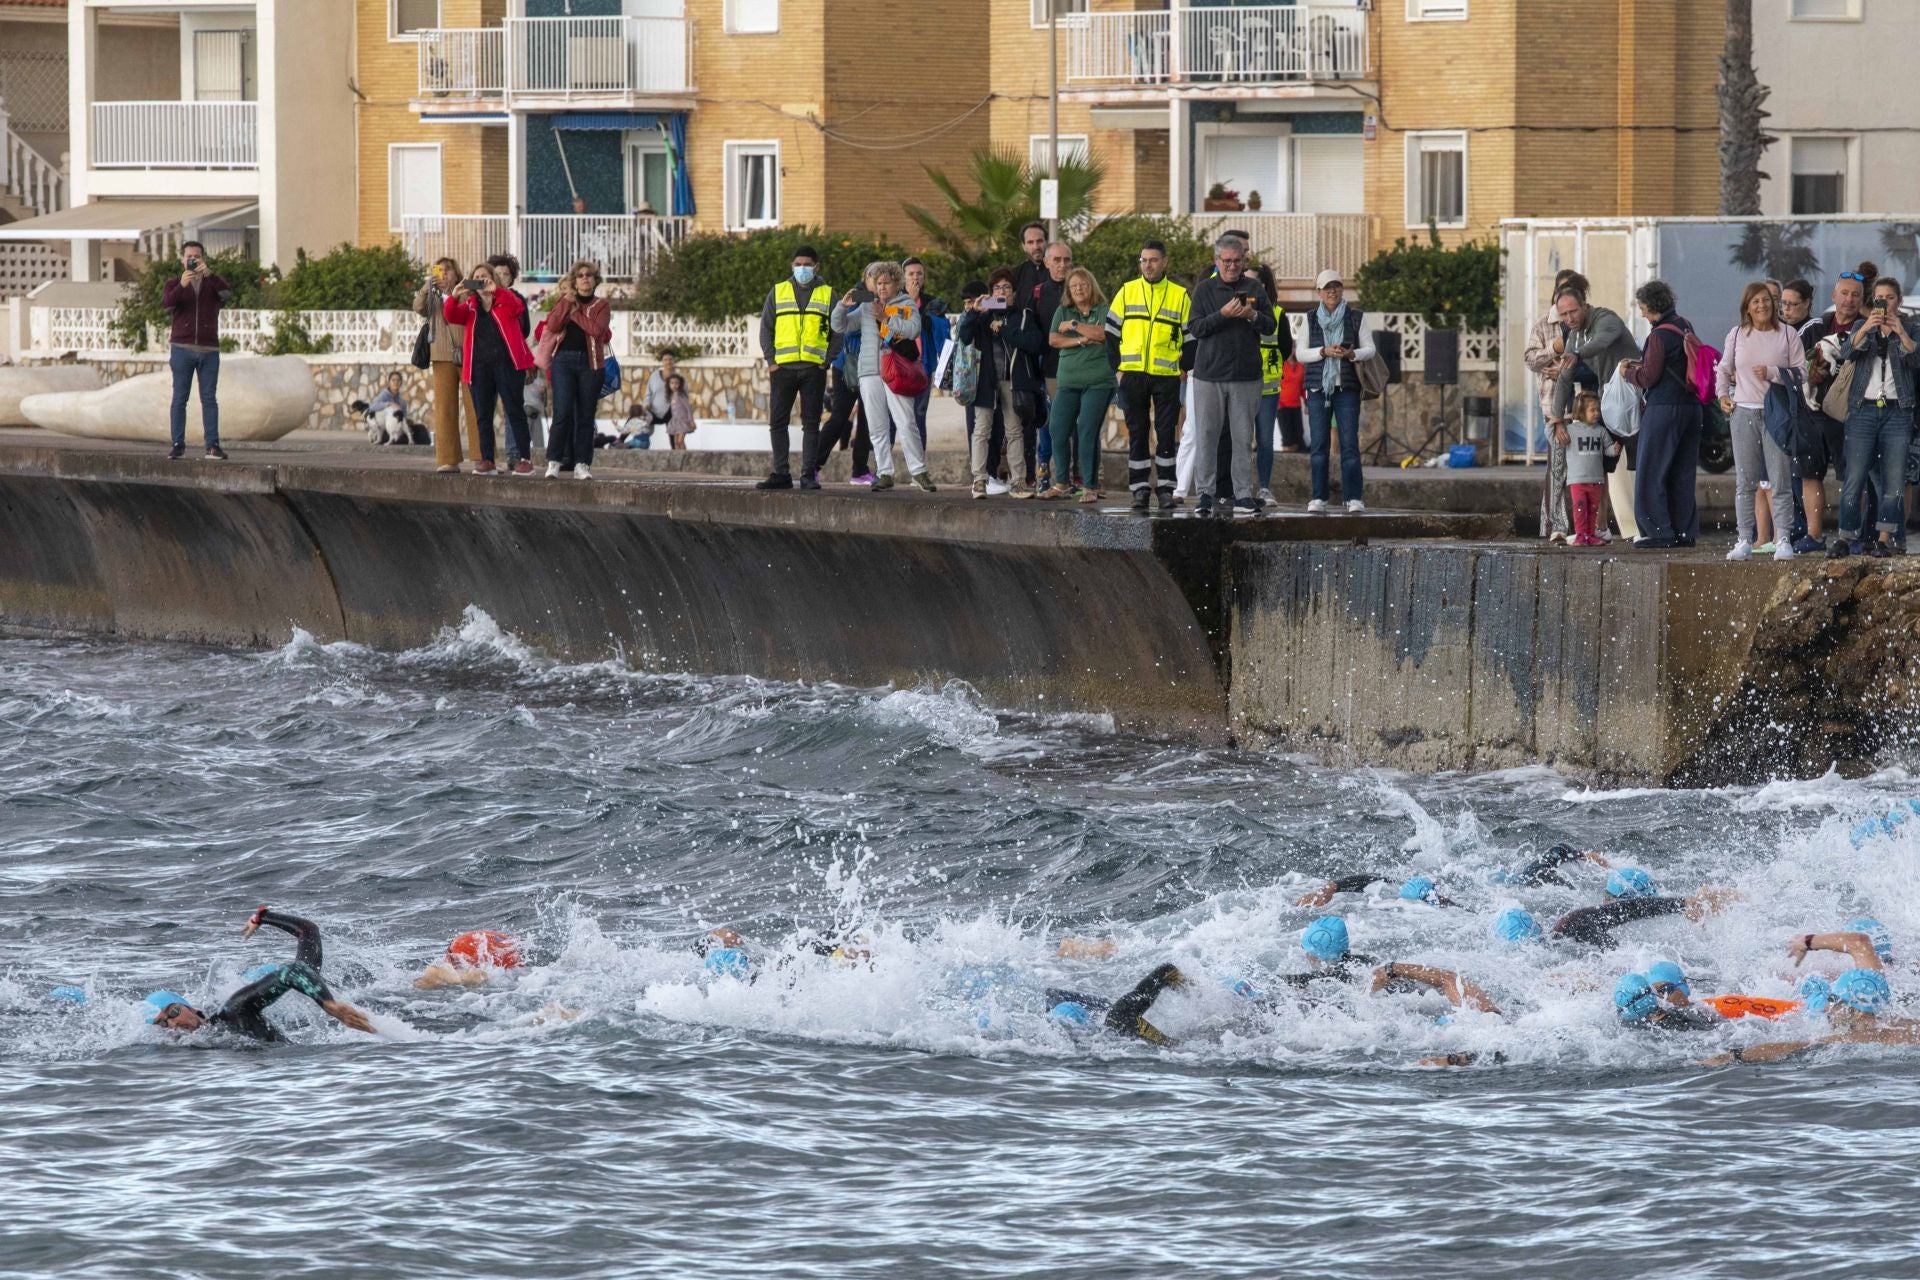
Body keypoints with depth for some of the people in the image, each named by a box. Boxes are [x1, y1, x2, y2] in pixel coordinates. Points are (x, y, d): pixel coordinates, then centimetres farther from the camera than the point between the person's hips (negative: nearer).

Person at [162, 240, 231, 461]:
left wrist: (208, 274, -27)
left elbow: (227, 292, -11)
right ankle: (178, 445, 0)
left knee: (209, 399, -2)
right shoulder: (173, 284, 10)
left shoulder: (212, 284, 11)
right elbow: (166, 303, -10)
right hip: (182, 349, -1)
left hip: (209, 351, 1)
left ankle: (212, 445, -3)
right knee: (179, 398, -1)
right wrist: (181, 285, -29)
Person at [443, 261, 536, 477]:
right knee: (482, 416, 5)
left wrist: (496, 290, -30)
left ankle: (523, 459, -4)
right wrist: (455, 296, -21)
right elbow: (450, 315, -1)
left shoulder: (505, 301, 6)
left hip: (506, 363, -4)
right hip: (479, 367, 4)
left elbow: (518, 307, -16)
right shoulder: (470, 307, 14)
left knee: (515, 411, -4)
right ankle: (487, 461, 9)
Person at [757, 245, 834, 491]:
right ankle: (780, 473, 5)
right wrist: (770, 360, -2)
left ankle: (809, 475, 2)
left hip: (814, 369, -1)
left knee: (811, 423, 0)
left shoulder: (827, 295, 8)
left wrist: (827, 361, -3)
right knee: (778, 422, 0)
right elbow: (766, 328, 9)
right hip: (783, 368, 1)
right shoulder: (778, 292, 10)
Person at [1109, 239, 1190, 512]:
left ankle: (1165, 488, 3)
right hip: (1133, 375, 1)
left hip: (1167, 376, -1)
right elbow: (1111, 331, 11)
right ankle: (1139, 488, 7)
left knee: (1165, 433, -1)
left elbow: (1190, 335, 9)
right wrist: (1116, 366, 4)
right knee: (1137, 434, 4)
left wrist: (1186, 367, 1)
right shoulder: (1127, 292, 7)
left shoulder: (1180, 295, 5)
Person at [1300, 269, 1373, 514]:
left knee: (1349, 443, -6)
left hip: (1347, 387, -1)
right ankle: (1318, 498, 3)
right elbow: (1301, 353, 5)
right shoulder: (1311, 319, 9)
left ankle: (1354, 499, -6)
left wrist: (1352, 354, -14)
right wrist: (1324, 352, -11)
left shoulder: (1356, 317, 5)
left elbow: (1369, 349, 7)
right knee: (1318, 444, -1)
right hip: (1318, 387, 1)